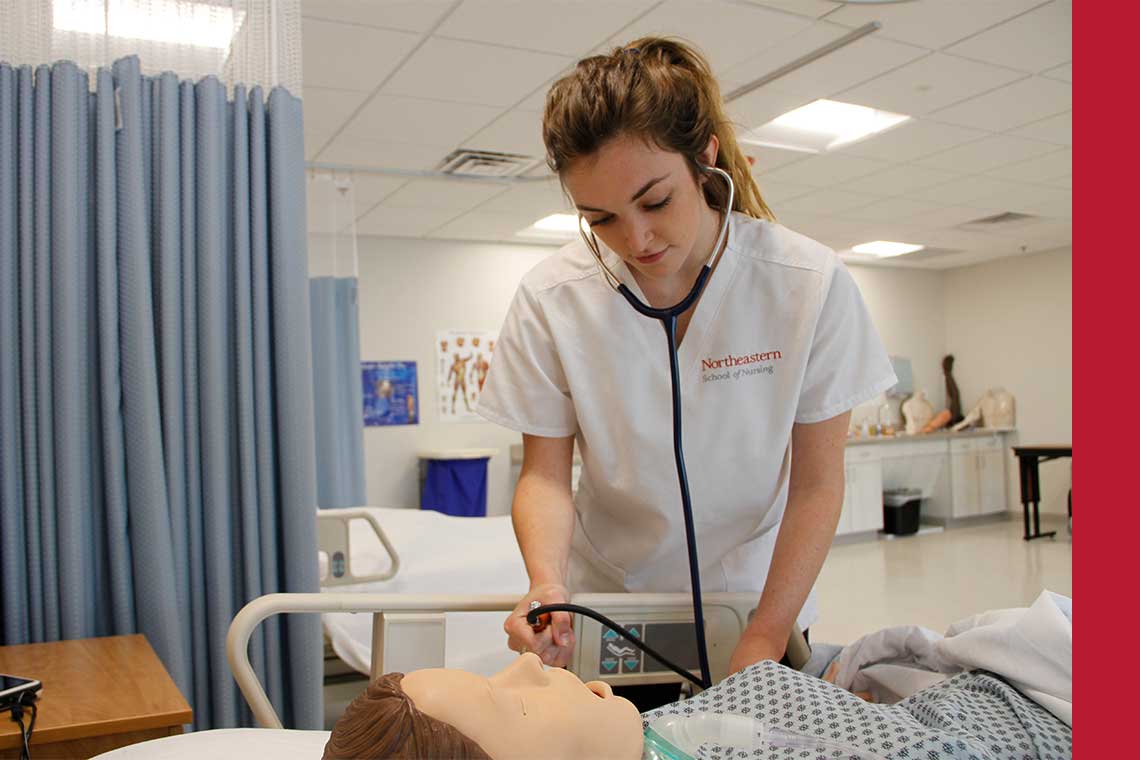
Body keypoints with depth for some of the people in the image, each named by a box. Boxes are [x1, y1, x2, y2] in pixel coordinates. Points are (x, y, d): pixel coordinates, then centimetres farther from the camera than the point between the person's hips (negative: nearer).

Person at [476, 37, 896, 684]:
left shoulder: (811, 284, -17)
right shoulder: (550, 300, -17)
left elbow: (817, 481, -13)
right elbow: (545, 473, -11)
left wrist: (766, 638, -17)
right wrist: (547, 583, -30)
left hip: (758, 597, 0)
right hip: (606, 601, 0)